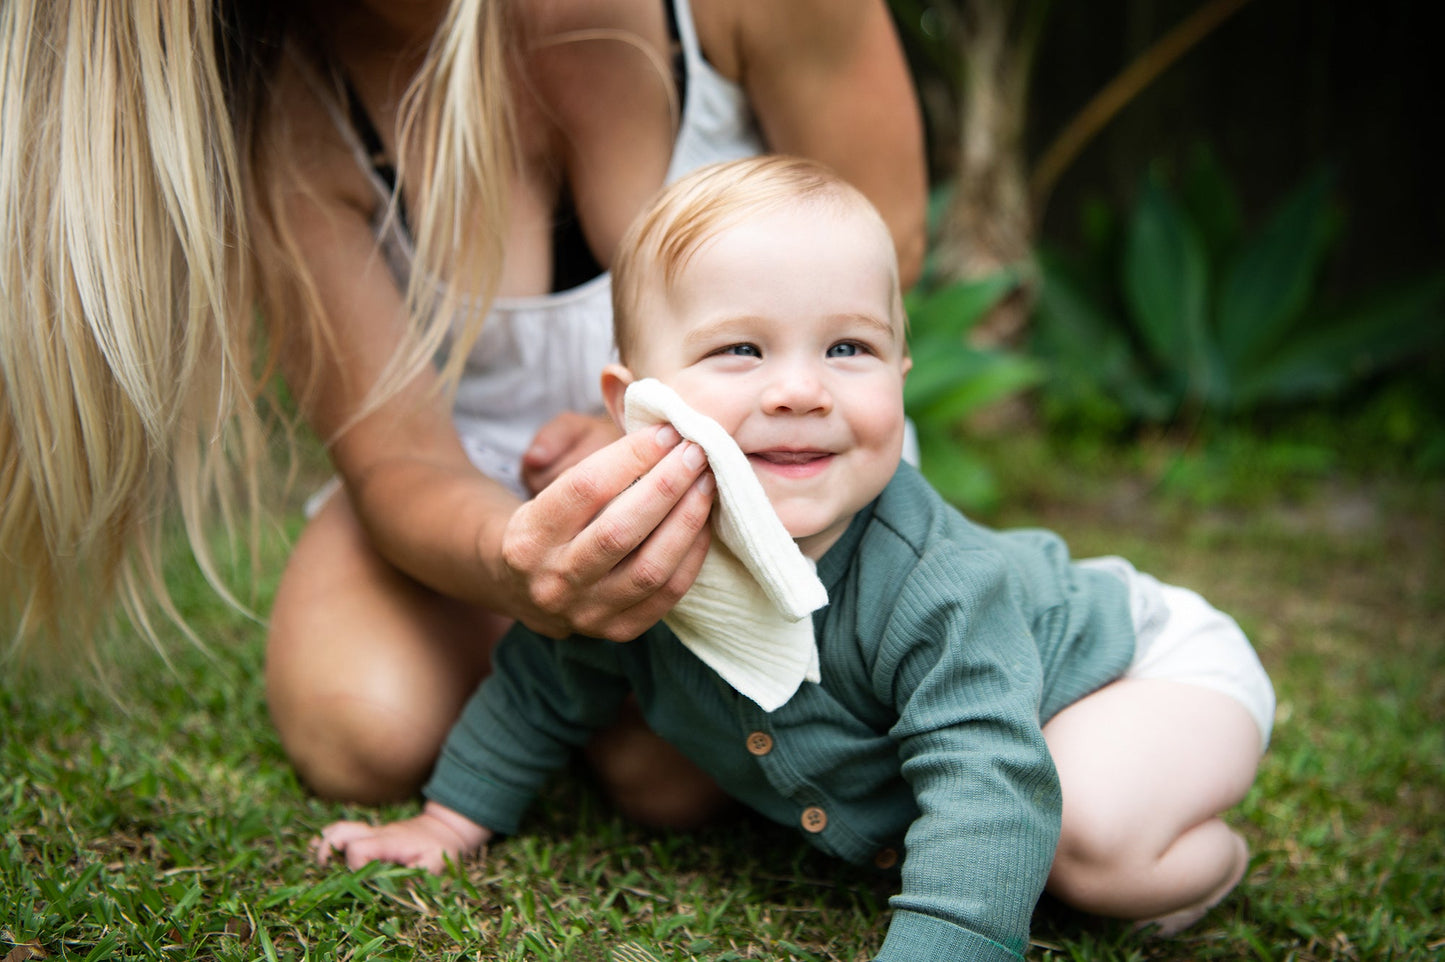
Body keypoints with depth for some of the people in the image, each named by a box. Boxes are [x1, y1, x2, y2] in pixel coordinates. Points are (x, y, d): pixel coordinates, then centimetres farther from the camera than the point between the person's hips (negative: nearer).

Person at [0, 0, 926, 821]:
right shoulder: (277, 89, -23)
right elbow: (398, 457, -21)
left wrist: (672, 431, -27)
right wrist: (511, 567, -45)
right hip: (477, 467, 1)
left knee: (671, 768, -24)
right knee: (361, 731, -22)